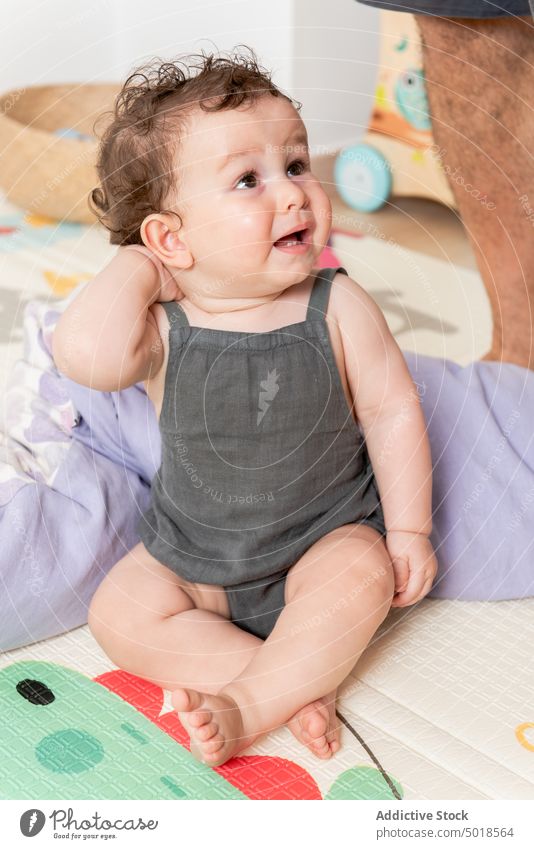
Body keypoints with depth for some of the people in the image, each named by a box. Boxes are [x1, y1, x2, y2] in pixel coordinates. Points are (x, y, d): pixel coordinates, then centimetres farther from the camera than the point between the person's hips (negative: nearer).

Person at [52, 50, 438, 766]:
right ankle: (302, 681, -15)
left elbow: (391, 411, -7)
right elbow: (87, 355, -40)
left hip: (326, 536, -1)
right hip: (191, 554, 2)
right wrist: (139, 265, -27)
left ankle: (247, 704, -18)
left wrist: (408, 528, -8)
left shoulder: (338, 308, -15)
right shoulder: (163, 328, -18)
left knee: (361, 580, -28)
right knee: (119, 613, -14)